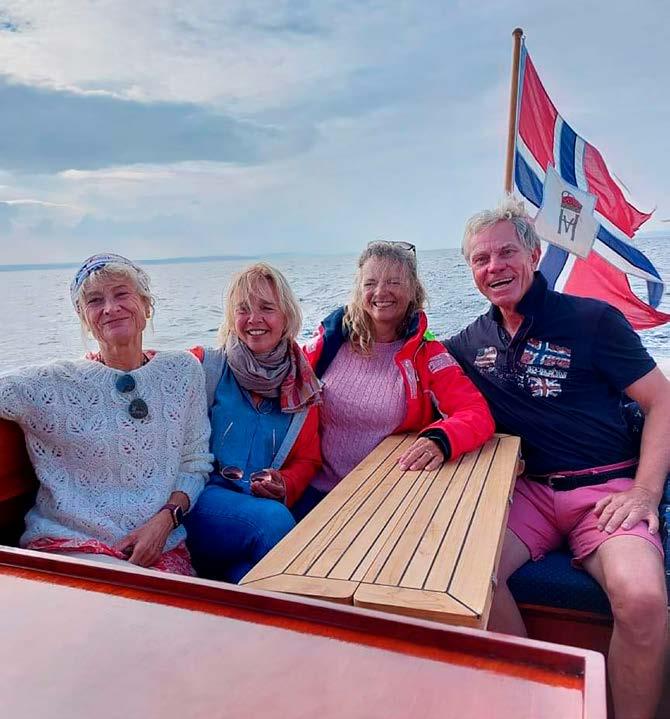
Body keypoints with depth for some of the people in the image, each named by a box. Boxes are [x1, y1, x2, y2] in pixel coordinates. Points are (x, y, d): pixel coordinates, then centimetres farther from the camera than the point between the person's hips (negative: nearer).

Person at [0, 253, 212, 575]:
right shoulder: (53, 383, 0)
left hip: (161, 546, 2)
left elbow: (195, 463, 5)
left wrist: (167, 518, -7)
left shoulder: (183, 370, 4)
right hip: (65, 542, -2)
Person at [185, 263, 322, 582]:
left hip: (266, 503, 2)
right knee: (275, 520, -30)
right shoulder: (206, 367, 4)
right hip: (203, 498, -2)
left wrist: (285, 486, -7)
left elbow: (308, 460, 14)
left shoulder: (302, 385, 12)